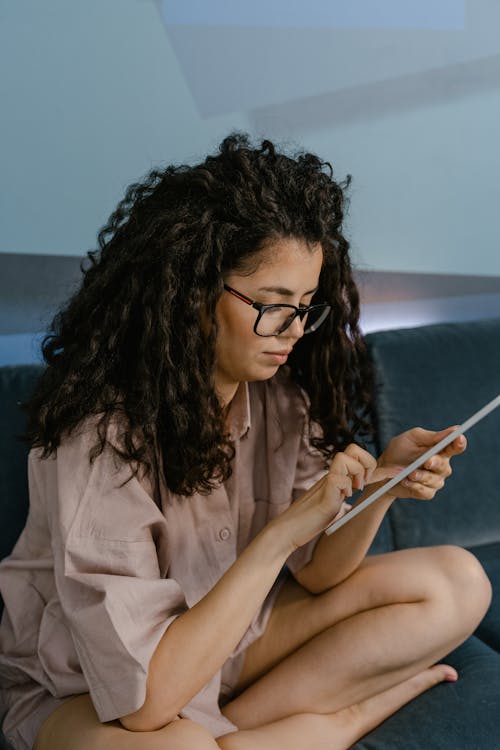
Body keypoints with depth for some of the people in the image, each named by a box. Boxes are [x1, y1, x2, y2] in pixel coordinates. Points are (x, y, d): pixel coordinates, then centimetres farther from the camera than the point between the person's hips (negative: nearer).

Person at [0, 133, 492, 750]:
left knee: (459, 584, -4)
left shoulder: (282, 393, -8)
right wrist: (283, 530, -32)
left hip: (230, 630, 6)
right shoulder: (103, 432, -29)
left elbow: (317, 573, -2)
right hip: (88, 693, -6)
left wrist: (381, 484, -21)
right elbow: (145, 699, -32)